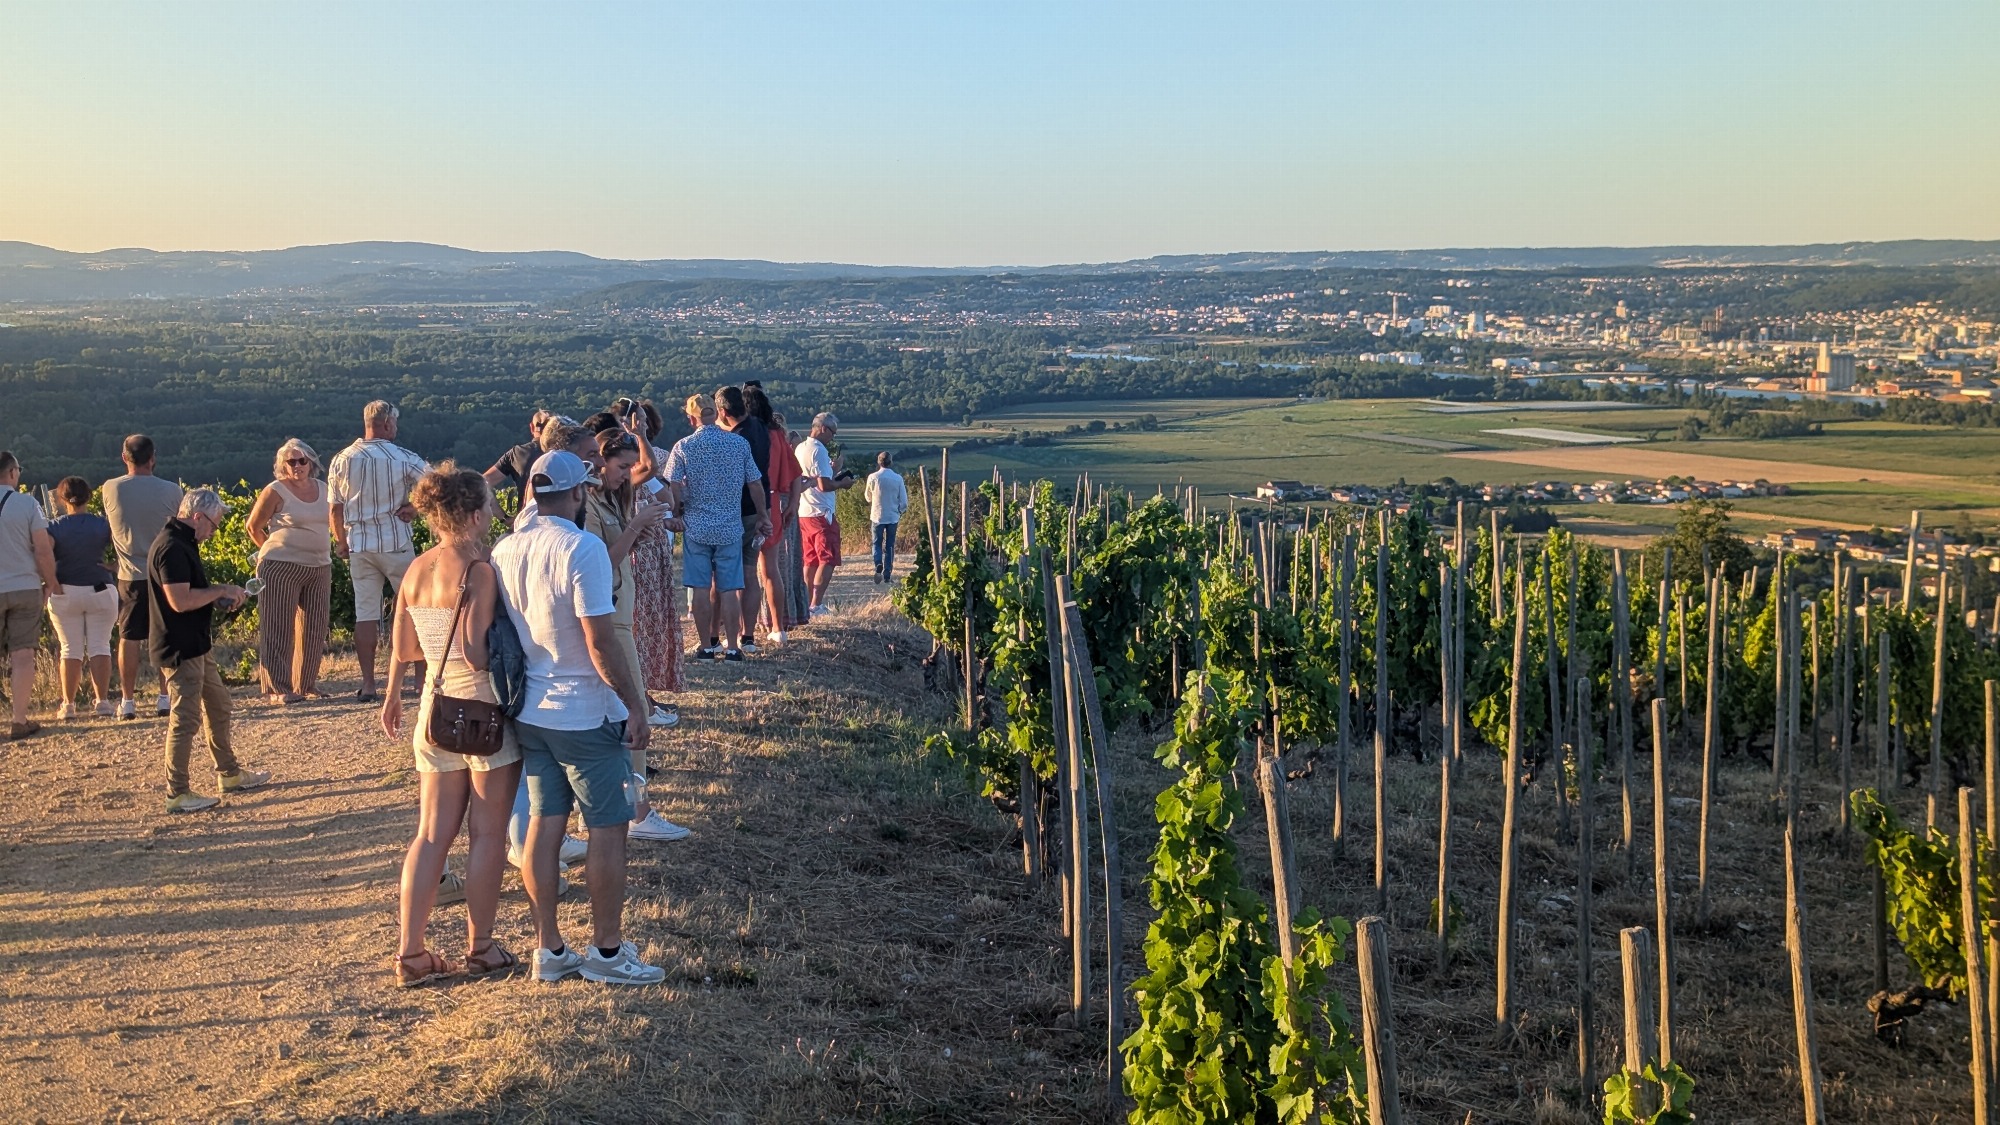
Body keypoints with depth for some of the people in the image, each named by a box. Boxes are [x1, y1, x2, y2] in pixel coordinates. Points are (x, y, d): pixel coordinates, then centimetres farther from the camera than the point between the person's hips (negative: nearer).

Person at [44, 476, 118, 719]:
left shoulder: (54, 527, -1)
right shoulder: (104, 524, 1)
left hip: (65, 594, 0)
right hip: (101, 591, 0)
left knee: (71, 649, 7)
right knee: (99, 646, 4)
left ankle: (68, 705, 7)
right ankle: (103, 702, -1)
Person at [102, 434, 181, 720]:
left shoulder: (110, 489, -5)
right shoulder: (170, 490, -8)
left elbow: (108, 525, 10)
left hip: (129, 575, 1)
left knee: (129, 638, 8)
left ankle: (127, 702, 10)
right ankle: (166, 698, 7)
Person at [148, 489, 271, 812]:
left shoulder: (182, 543, 14)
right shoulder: (172, 548, -21)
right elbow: (180, 601, -28)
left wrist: (220, 597, 9)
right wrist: (220, 591, -16)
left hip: (196, 645, 11)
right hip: (180, 649, -11)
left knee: (218, 705, 20)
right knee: (185, 719, -5)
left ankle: (229, 773, 32)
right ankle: (177, 794, 3)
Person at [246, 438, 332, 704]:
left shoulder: (322, 489, 10)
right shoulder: (276, 491, -6)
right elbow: (253, 526, 1)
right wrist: (273, 550, 8)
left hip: (320, 567, 6)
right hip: (281, 568, -6)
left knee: (314, 629, 9)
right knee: (278, 630, -3)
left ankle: (306, 685, 19)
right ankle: (278, 689, 0)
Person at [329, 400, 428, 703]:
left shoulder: (341, 460, 2)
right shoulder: (401, 457, -7)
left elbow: (335, 508, 8)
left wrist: (341, 542, 19)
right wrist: (415, 508, -3)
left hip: (359, 546, 3)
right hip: (396, 544, -3)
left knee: (365, 614, 5)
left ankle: (368, 684, 4)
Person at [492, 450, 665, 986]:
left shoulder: (504, 551, 4)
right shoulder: (583, 548, -18)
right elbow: (601, 642, -21)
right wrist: (636, 706, -13)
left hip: (528, 712, 7)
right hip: (585, 715, -7)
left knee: (545, 822, 12)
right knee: (607, 827, 4)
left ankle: (549, 949, 19)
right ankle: (607, 950, 11)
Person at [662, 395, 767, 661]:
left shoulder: (683, 447, -4)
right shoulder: (740, 444, -1)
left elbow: (672, 488, -8)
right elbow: (755, 484, 4)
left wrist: (677, 515, 10)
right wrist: (762, 516, 16)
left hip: (696, 527, -1)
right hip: (730, 528, 1)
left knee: (700, 588, 6)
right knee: (729, 589, 4)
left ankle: (707, 645, 9)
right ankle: (731, 647, 5)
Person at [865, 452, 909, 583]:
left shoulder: (873, 477, -8)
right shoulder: (898, 478, -7)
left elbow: (868, 497, 6)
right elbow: (904, 501, -3)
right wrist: (900, 511, 16)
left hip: (877, 516, -1)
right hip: (893, 517, 1)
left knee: (877, 543, 10)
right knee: (889, 546, 11)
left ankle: (878, 564, -17)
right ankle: (886, 574, 9)